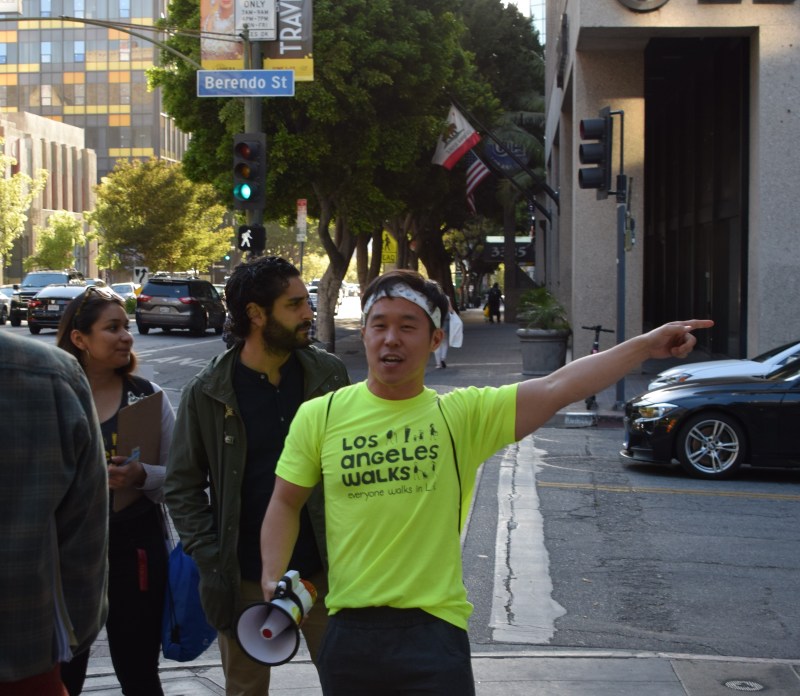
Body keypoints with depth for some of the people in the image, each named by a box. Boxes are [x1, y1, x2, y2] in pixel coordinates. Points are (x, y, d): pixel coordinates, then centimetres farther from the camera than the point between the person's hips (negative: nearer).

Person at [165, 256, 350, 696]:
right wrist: (208, 561, -10)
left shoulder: (329, 375, -3)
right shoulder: (207, 393, -7)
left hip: (322, 571, 1)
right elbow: (183, 486, -1)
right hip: (246, 578, -1)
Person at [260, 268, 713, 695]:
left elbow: (555, 389, -11)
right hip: (349, 632, 2)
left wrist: (646, 345, -19)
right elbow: (286, 503, 11)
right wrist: (273, 578, -2)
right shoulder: (319, 417, 3)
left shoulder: (463, 414, -3)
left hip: (434, 631, -2)